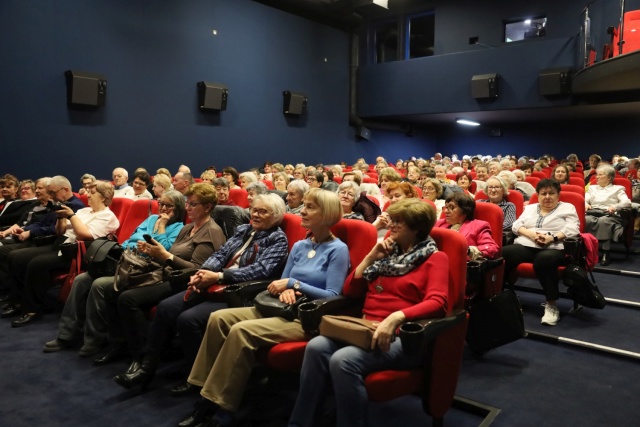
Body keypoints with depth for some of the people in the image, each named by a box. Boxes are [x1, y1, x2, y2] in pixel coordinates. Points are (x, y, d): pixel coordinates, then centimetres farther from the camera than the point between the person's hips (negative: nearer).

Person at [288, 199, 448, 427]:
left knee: (343, 360, -32)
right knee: (316, 347, -23)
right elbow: (350, 290, 17)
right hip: (367, 329, 6)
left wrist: (396, 317, -30)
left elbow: (437, 303, -15)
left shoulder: (435, 258, 4)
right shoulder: (389, 252, 20)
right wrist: (371, 258, 5)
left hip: (402, 336, -5)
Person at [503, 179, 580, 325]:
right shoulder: (530, 208, 26)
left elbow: (572, 230, 0)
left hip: (554, 248, -3)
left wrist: (552, 238, -16)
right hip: (526, 245, 3)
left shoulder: (568, 208, 16)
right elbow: (516, 225, 12)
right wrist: (531, 234, -8)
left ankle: (551, 304, -27)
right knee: (503, 254, -29)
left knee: (544, 259, -41)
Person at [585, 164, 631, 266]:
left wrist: (615, 206, -17)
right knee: (586, 220, -36)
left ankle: (605, 253, -38)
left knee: (603, 221, -40)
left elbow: (627, 202, 4)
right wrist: (585, 204, -8)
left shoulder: (617, 188, 20)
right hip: (593, 213, 2)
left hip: (609, 215, -2)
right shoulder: (592, 187, 31)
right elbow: (584, 199, 16)